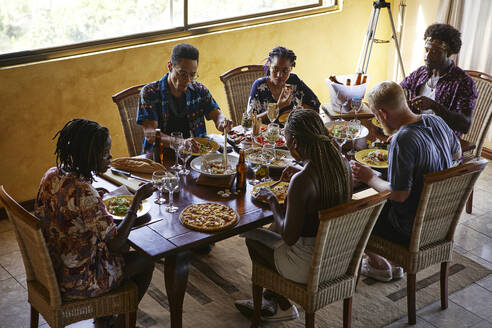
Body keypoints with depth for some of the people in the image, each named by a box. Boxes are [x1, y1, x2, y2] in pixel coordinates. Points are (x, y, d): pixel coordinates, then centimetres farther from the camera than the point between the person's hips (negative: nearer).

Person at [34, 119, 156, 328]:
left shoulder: (52, 175, -6)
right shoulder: (84, 193, -32)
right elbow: (116, 243, -28)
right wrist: (138, 199, -23)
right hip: (74, 281, -8)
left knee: (123, 252, 30)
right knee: (146, 263, 13)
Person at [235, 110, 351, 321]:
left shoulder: (302, 181, -30)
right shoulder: (343, 164, -7)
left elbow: (289, 238, -22)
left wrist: (273, 202, -9)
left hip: (309, 267, -8)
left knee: (252, 236, 18)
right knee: (273, 229, 29)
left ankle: (283, 307, 35)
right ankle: (269, 298, 40)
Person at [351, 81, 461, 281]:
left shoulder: (402, 141, -30)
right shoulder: (437, 121, -5)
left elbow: (399, 195, -27)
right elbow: (457, 154, 15)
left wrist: (370, 178, -12)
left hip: (413, 230, -8)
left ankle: (378, 265, 30)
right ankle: (394, 263, 32)